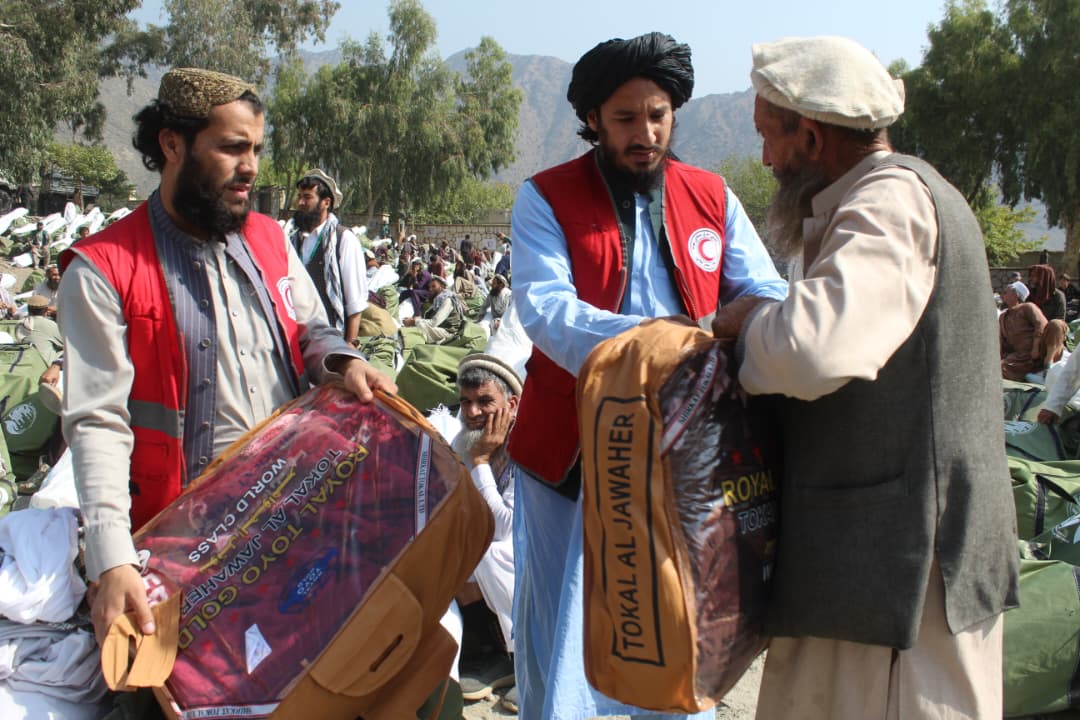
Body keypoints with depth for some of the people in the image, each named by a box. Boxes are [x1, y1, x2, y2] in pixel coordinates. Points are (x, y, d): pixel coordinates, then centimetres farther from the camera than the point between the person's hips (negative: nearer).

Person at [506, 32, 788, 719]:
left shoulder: (713, 196, 7)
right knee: (561, 625, 8)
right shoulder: (546, 199, -4)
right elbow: (545, 309, -18)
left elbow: (768, 292, 1)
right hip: (573, 448, -2)